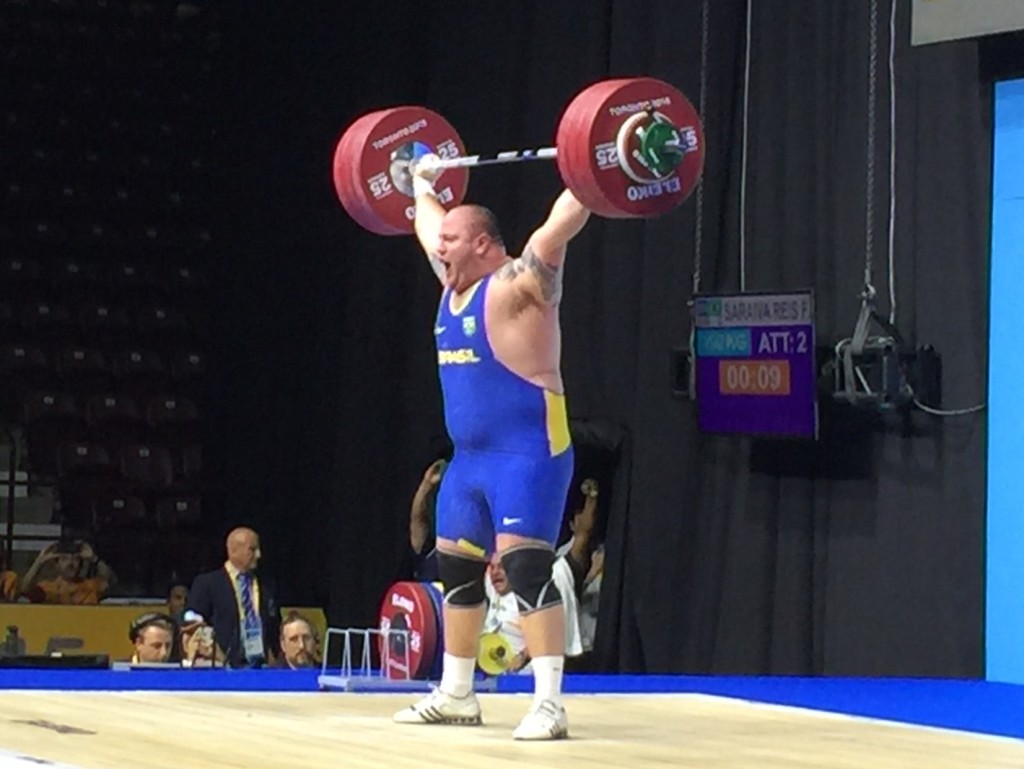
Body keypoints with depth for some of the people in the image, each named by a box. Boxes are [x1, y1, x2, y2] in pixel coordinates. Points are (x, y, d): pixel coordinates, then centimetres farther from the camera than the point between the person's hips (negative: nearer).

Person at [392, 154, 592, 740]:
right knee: (456, 570, 14)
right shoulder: (455, 288, 13)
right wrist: (423, 184, 39)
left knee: (525, 566, -18)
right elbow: (430, 227, 31)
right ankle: (456, 695, 25)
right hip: (471, 458, 10)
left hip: (529, 455, -10)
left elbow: (561, 225, -22)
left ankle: (549, 705, -20)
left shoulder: (517, 284, -11)